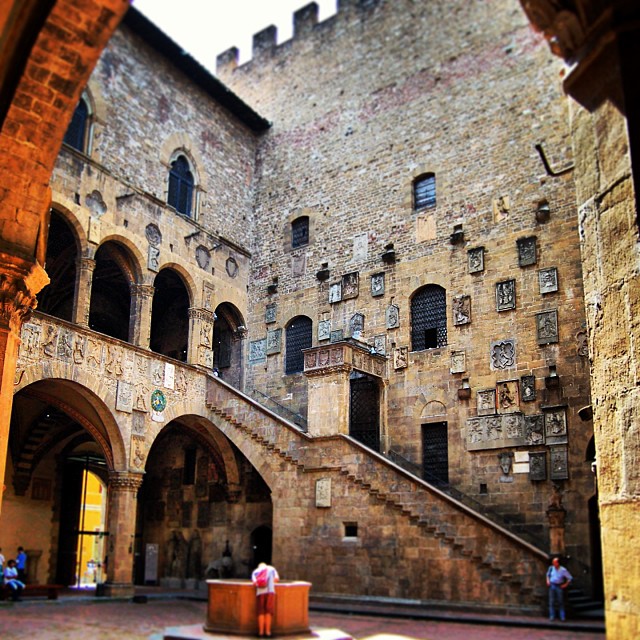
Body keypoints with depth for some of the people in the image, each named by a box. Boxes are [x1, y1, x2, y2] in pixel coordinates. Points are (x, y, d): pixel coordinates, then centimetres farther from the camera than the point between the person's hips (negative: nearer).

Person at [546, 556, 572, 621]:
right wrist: (548, 580, 4)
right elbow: (548, 574, 18)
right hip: (552, 586, 2)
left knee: (560, 601, 1)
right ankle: (552, 616, 5)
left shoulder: (563, 570, -12)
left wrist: (565, 585, -8)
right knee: (552, 601, 1)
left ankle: (562, 617, 7)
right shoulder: (551, 568, -2)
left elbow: (570, 578, -5)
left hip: (559, 586, -2)